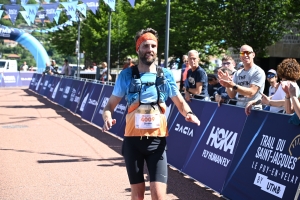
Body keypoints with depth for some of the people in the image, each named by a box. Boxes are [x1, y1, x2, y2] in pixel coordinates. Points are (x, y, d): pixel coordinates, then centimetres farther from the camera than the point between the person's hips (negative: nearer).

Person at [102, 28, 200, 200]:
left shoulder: (166, 75, 3)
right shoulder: (127, 75, 0)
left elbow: (180, 102, 10)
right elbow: (111, 104, 4)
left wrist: (188, 113, -12)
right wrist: (107, 117, -19)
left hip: (157, 140, 0)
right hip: (133, 140, 0)